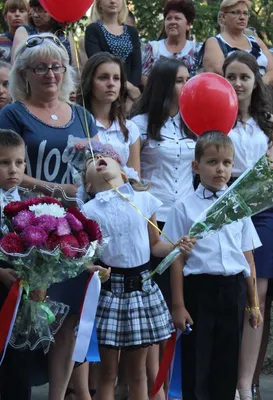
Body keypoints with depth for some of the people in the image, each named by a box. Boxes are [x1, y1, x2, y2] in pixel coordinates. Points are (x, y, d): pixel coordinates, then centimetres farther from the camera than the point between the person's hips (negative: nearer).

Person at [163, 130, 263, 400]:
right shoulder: (184, 208, -2)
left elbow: (248, 259, 11)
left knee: (227, 362, 9)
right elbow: (177, 260, -3)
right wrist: (178, 305, -6)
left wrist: (253, 304, 11)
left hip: (233, 290, 3)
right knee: (196, 361, 3)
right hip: (199, 288, -3)